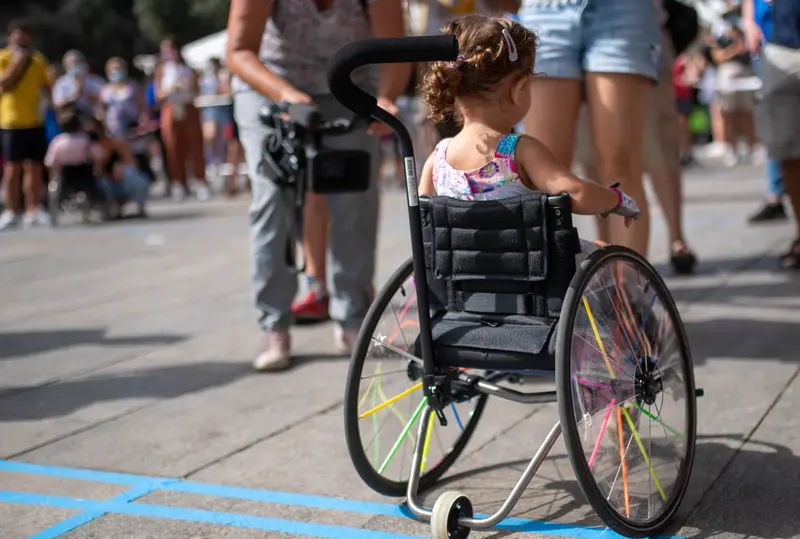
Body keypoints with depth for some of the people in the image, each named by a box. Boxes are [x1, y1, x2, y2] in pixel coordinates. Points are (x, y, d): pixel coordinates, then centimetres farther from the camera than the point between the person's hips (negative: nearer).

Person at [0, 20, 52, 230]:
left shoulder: (37, 59, 13)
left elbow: (46, 87, 20)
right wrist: (17, 63, -18)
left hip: (35, 121, 4)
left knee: (34, 167, 6)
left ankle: (33, 210, 11)